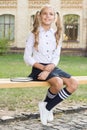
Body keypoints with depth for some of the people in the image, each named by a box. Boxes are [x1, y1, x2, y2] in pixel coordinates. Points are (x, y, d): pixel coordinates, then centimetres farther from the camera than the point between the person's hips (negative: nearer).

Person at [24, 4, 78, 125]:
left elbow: (56, 57, 4)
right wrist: (43, 68, -18)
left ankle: (47, 107, -5)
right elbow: (27, 58, -5)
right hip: (39, 68, -5)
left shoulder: (57, 35, 8)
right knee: (58, 82, -32)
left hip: (52, 67, 5)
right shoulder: (34, 34, -2)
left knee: (74, 84, -17)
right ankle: (46, 104, -1)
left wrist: (49, 68, -17)